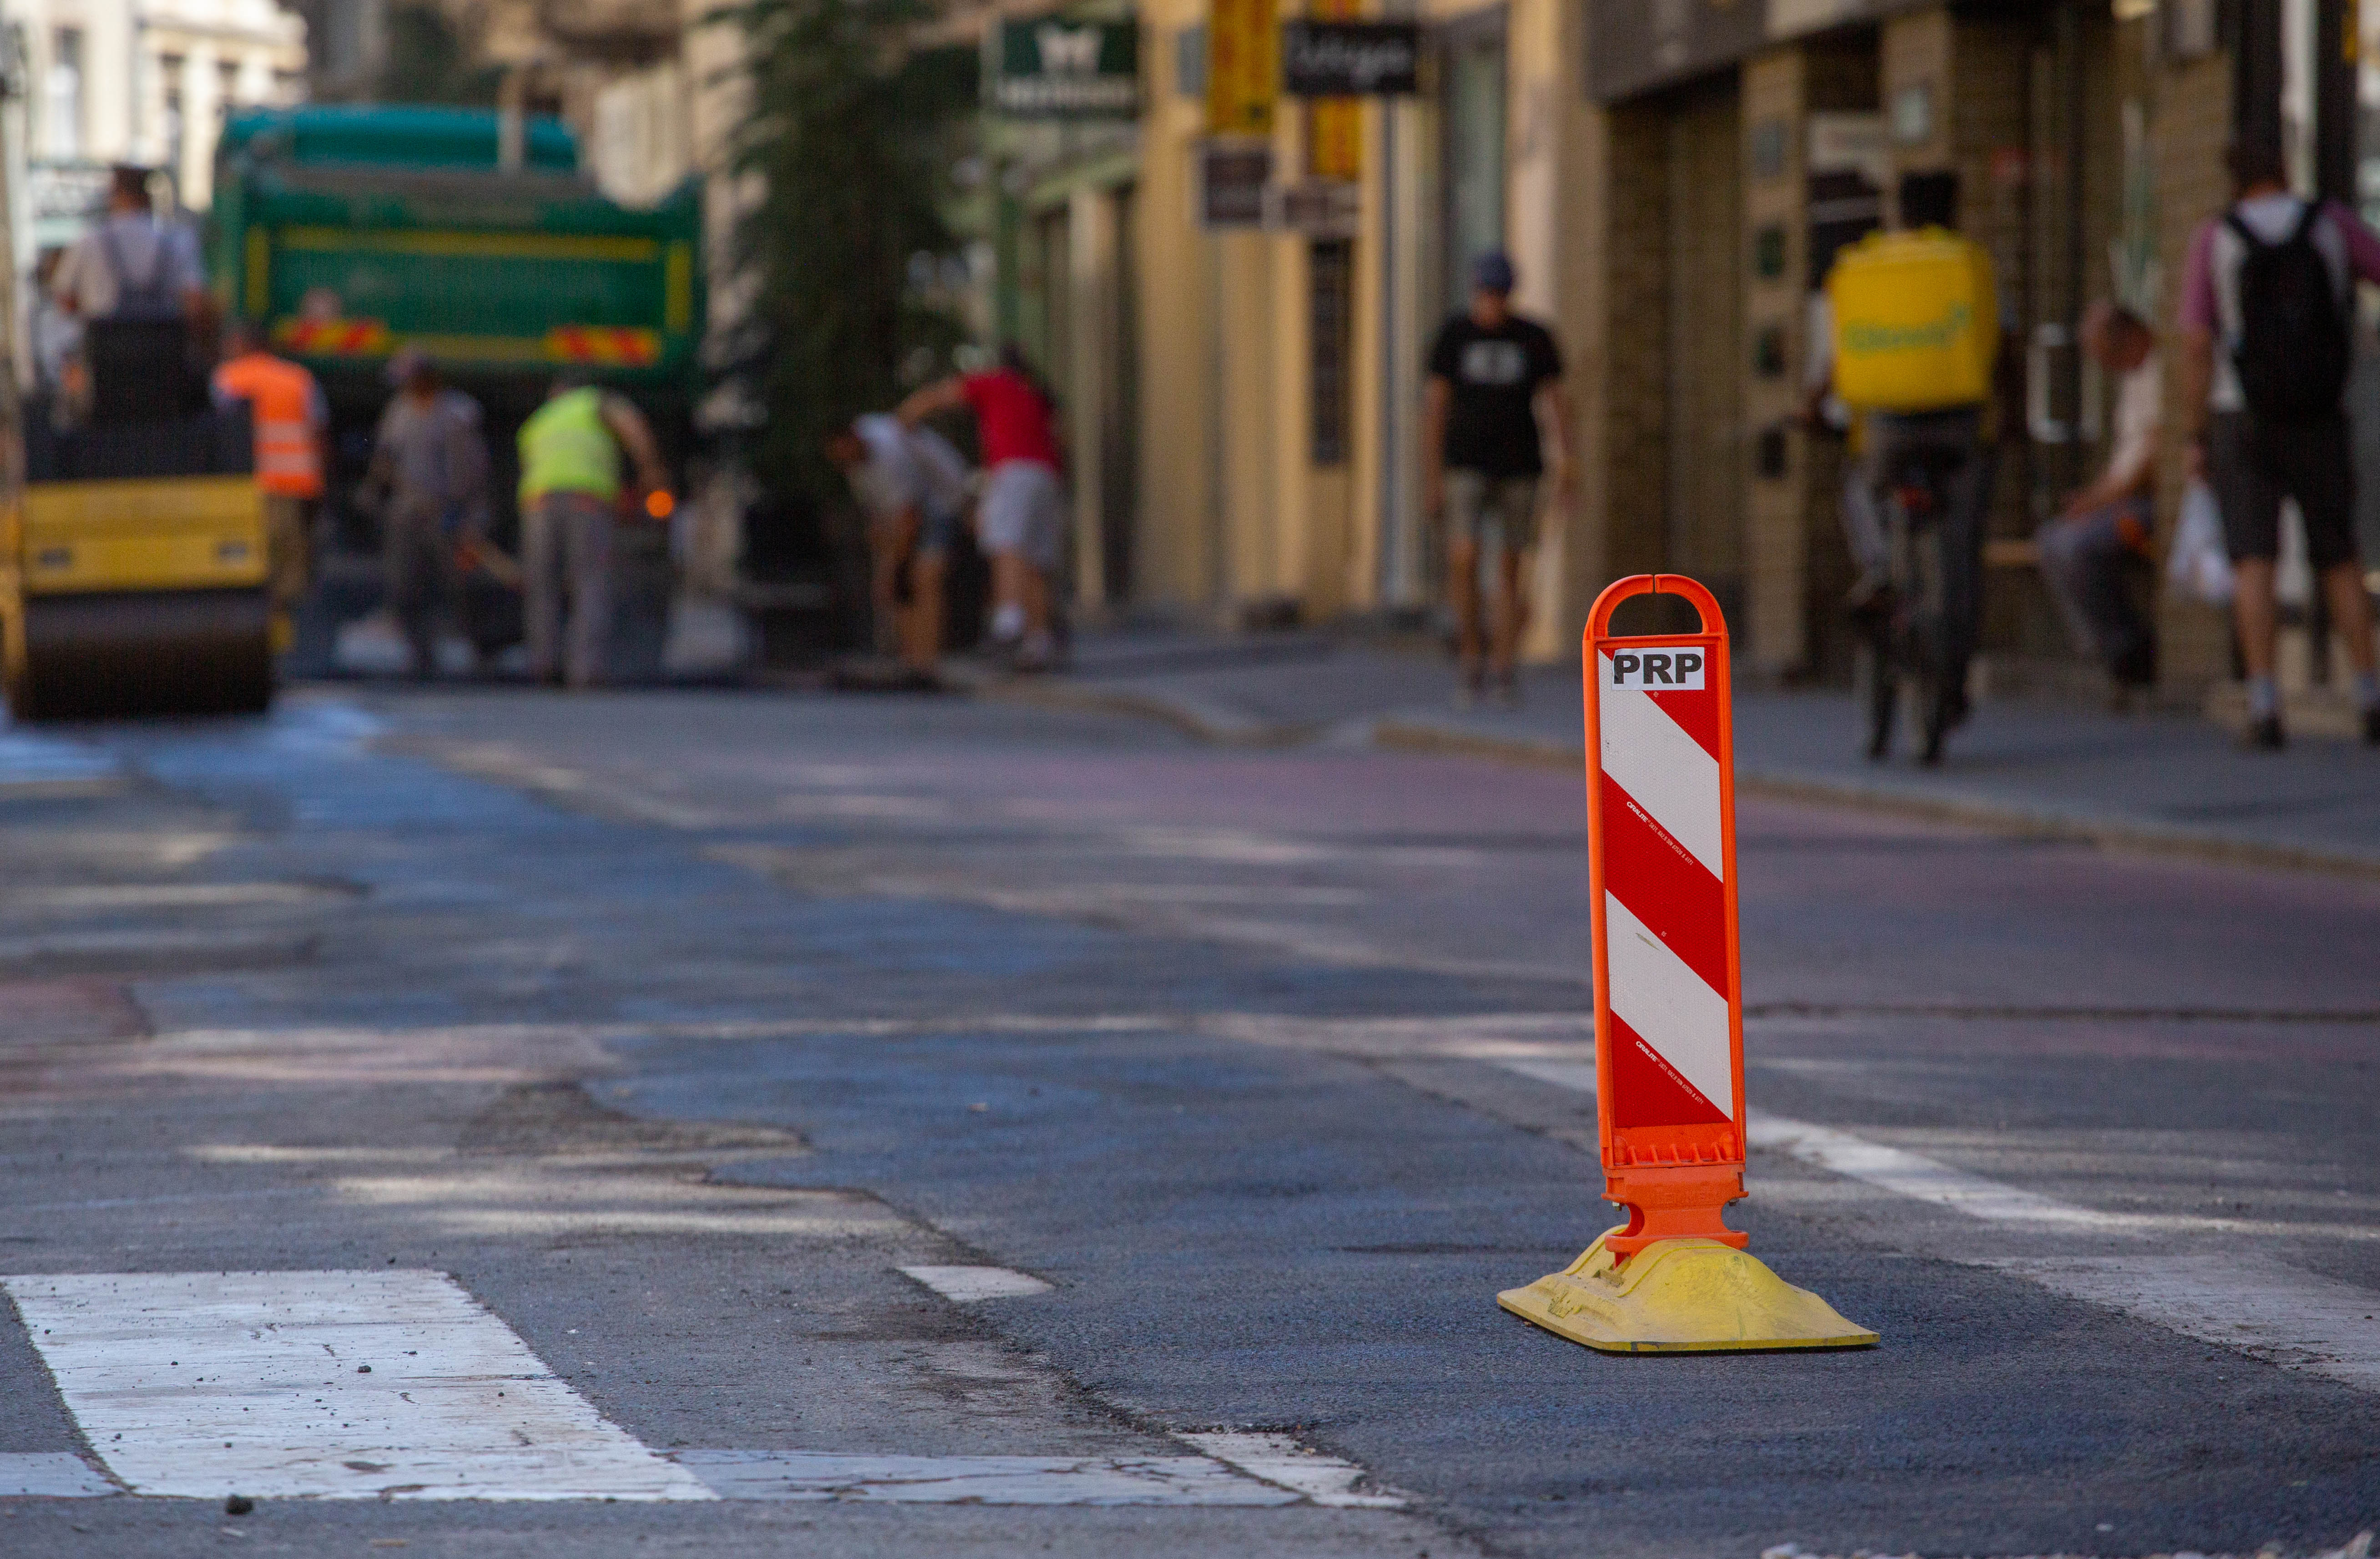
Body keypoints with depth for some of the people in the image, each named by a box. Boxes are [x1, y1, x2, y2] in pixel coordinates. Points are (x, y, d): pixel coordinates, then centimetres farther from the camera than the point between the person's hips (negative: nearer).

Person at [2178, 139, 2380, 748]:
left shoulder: (2214, 238, -1)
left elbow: (2196, 347, -5)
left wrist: (2195, 441, 0)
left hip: (2243, 422, -1)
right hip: (2319, 422, 1)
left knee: (2255, 566, -3)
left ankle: (2265, 711, -13)